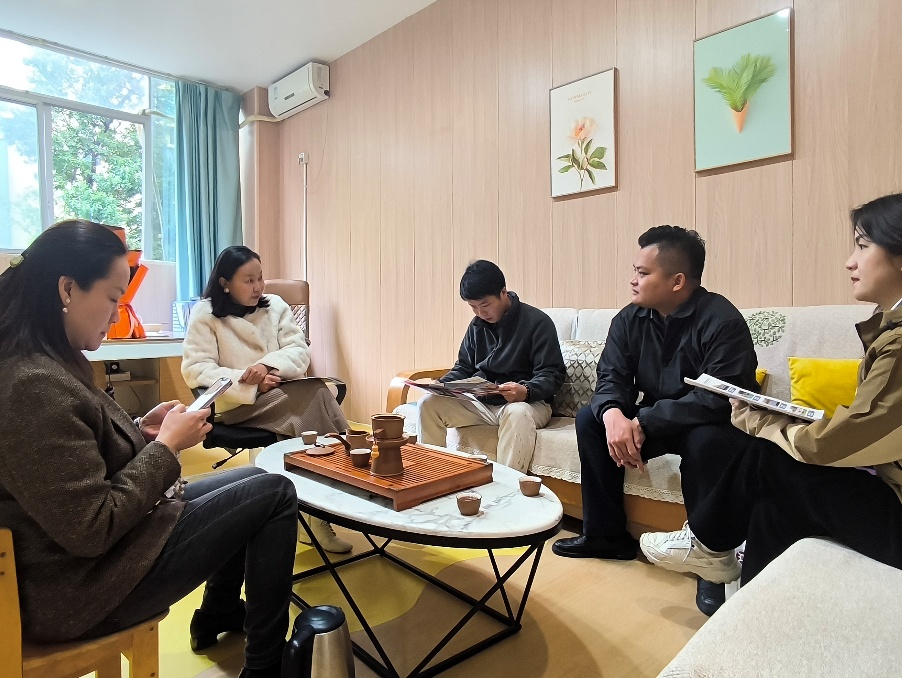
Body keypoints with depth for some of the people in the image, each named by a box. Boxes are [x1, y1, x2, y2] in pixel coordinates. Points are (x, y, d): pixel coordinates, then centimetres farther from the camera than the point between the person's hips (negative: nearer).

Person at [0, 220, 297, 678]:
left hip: (90, 545, 10)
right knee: (275, 494, -9)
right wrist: (166, 446, -19)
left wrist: (141, 430, 0)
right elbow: (92, 531, -28)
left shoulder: (38, 363, 3)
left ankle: (217, 616, 36)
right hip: (78, 585, -10)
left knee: (252, 482, 17)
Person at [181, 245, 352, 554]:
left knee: (317, 393, -31)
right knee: (315, 396, -31)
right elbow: (195, 370, -7)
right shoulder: (204, 314, 1)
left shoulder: (275, 305, 11)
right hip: (238, 402, -4)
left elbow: (300, 352, 4)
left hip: (283, 391, 4)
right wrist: (250, 382, -19)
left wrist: (269, 364, -18)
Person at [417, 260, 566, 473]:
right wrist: (441, 384, -4)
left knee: (518, 413, -40)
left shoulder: (537, 322, -7)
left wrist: (526, 391, -31)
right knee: (429, 403, -14)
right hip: (482, 403, 6)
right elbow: (463, 368, 17)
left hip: (528, 403, -5)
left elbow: (553, 374, -11)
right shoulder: (477, 325, 12)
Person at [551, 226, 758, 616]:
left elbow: (719, 398, -29)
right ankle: (605, 534, 0)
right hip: (651, 423, 6)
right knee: (589, 419, -12)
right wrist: (613, 414, -32)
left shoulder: (721, 321, -21)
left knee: (703, 442, -37)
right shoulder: (630, 320, -3)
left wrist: (643, 422, -32)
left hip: (709, 425, -5)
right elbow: (611, 377, -7)